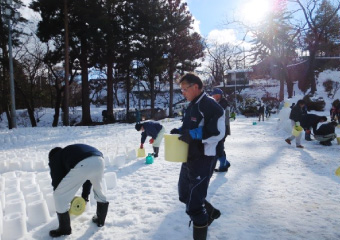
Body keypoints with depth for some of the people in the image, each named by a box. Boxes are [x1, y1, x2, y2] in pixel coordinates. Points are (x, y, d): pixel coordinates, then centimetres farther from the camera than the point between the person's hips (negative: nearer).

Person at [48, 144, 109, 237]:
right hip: (99, 160, 7)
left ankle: (65, 229, 28)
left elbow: (57, 181, 22)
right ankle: (100, 220, 45)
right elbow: (88, 177, 42)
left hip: (82, 165, -6)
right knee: (99, 190, 35)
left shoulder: (55, 158, 29)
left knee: (59, 195, 15)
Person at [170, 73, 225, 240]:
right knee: (185, 195, 23)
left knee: (194, 203, -3)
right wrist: (179, 131, 5)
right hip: (189, 158, 10)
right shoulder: (192, 106, 12)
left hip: (203, 160, -10)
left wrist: (192, 135, -26)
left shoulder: (210, 105, -16)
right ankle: (210, 212, 44)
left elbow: (218, 132, -23)